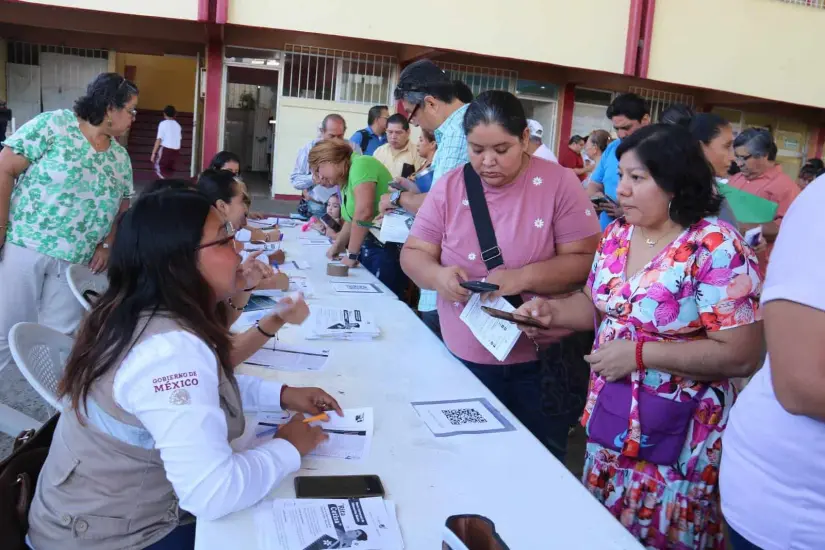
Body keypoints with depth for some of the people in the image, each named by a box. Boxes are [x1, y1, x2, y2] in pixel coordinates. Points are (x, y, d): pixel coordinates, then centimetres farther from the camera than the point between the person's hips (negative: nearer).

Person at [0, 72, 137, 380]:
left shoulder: (120, 157, 10)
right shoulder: (53, 125, -7)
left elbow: (122, 208, 19)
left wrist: (107, 245, 3)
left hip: (77, 260, 5)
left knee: (60, 339, 7)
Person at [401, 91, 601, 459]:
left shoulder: (559, 183, -9)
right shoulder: (449, 187, -1)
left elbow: (586, 260, -11)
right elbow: (414, 253, 1)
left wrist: (524, 278, -27)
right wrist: (438, 275, -22)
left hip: (540, 363, -2)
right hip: (463, 360, 3)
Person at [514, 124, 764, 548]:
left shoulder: (717, 249, -21)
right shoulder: (618, 235, 1)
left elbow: (741, 355, -23)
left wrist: (640, 353, -24)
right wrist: (552, 311, -8)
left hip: (676, 439, -6)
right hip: (608, 418, 7)